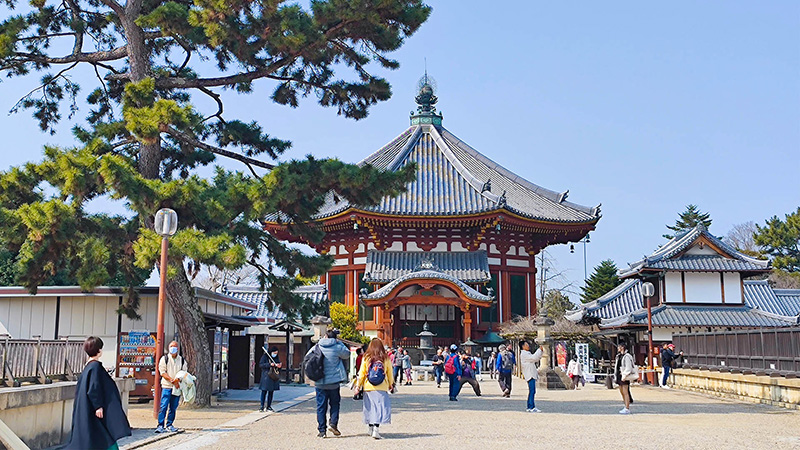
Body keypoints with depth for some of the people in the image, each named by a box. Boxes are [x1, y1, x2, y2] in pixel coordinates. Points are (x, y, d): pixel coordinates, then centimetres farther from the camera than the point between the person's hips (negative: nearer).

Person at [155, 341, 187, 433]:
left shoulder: (182, 360, 11)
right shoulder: (164, 359, 4)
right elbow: (162, 372, -3)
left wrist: (178, 380, -12)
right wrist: (172, 380, -16)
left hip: (177, 387, 3)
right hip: (166, 386, -3)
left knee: (173, 407, 6)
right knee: (163, 406, -10)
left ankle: (169, 425, 15)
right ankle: (160, 425, -7)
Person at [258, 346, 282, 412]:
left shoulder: (276, 358, 12)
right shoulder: (265, 356, -4)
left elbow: (279, 365, 18)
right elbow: (260, 364, -12)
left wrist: (280, 366, -7)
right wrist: (270, 364, -22)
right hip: (266, 376, -5)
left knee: (271, 392, 6)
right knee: (264, 391, -5)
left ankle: (269, 406, 12)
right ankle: (262, 406, 0)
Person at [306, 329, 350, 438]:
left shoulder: (316, 348, -1)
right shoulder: (337, 348, -7)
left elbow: (307, 357, 12)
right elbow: (347, 354, 11)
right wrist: (339, 343, 12)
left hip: (319, 383, 1)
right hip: (333, 382, -1)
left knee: (321, 406, 7)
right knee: (335, 403, 15)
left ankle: (322, 430, 7)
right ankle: (333, 423, -1)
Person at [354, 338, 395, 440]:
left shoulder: (366, 358, 0)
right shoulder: (386, 358, 0)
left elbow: (361, 373, 3)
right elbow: (390, 373, 8)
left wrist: (358, 386, 10)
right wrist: (391, 385, 22)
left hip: (368, 387, 2)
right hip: (382, 388, -1)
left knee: (370, 407, 14)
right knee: (380, 407, -1)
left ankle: (371, 428, 23)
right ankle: (375, 428, -15)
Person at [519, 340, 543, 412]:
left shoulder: (527, 353, 22)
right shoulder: (524, 354, -10)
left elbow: (536, 359, 26)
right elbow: (533, 358, -21)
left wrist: (540, 351, 16)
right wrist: (539, 350, -11)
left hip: (532, 374, 10)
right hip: (529, 375, -10)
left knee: (532, 391, 11)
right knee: (532, 391, -13)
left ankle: (529, 407, 14)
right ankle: (531, 407, -14)